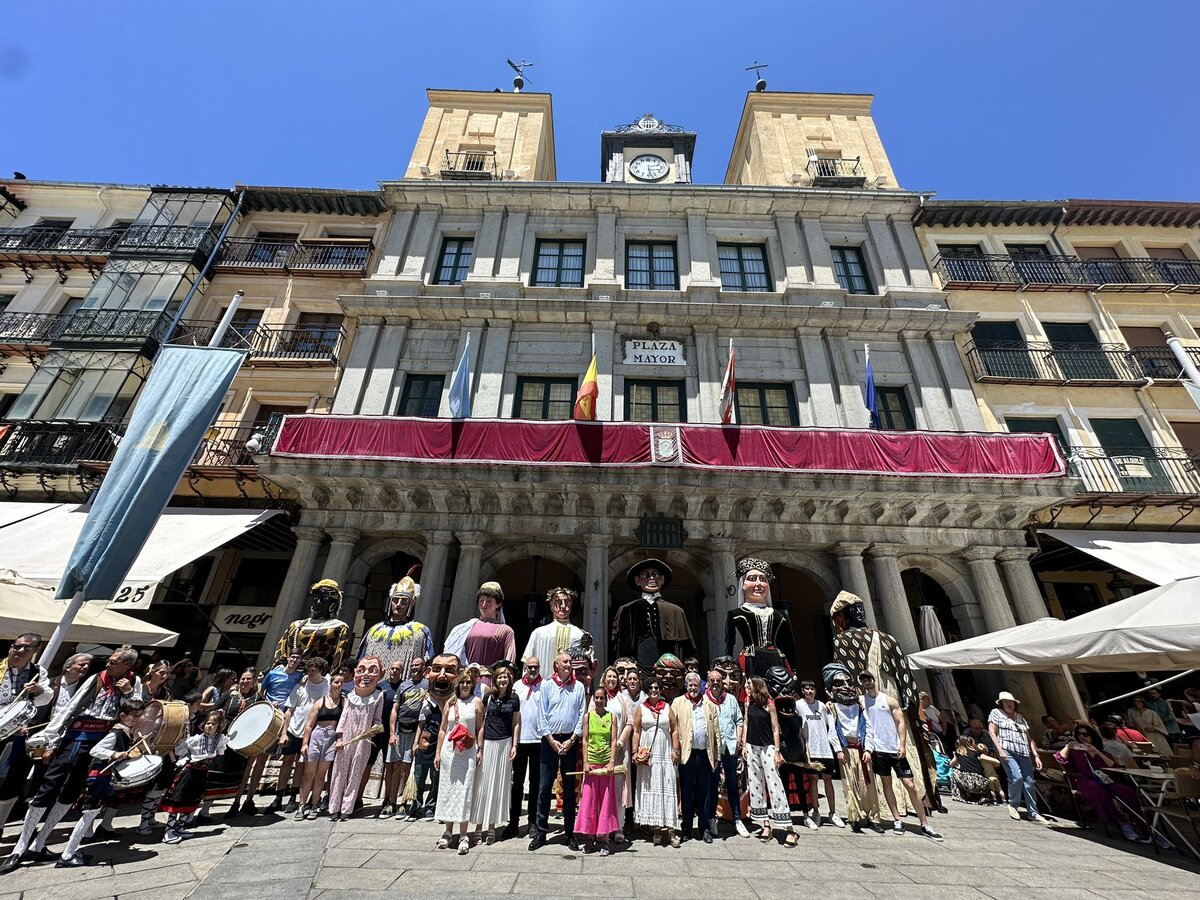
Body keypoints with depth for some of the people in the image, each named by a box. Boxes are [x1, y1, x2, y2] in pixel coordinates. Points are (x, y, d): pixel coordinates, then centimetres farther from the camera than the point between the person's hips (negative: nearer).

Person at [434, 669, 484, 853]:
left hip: (468, 752, -3)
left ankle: (463, 836, 6)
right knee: (447, 789, 9)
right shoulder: (450, 703, 8)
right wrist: (438, 753, 9)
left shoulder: (477, 702, 1)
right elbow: (442, 729, 11)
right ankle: (448, 831, 24)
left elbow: (480, 727, 1)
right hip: (449, 750, 3)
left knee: (464, 791, -2)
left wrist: (480, 750, -4)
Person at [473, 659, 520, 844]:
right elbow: (480, 719, 4)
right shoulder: (489, 696, -2)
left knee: (498, 784, 7)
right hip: (486, 743, 0)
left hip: (504, 744, 0)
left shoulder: (513, 698, 0)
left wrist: (514, 746, 1)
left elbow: (516, 723, 5)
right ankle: (479, 825, 17)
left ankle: (492, 826, 17)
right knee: (482, 783, 4)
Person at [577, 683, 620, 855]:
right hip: (591, 762, 0)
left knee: (606, 800, 5)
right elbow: (585, 740, 1)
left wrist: (612, 762, -10)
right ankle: (590, 838, 18)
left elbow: (614, 741, -1)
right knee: (588, 800, 5)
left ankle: (603, 839, 16)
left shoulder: (612, 717, 2)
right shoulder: (588, 716, 2)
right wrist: (585, 762, -6)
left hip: (606, 763, 0)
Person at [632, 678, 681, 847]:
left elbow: (675, 730, 5)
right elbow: (636, 731, 2)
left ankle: (670, 827, 2)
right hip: (647, 754, 0)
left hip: (665, 754, 0)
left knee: (667, 787, -2)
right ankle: (654, 826, 13)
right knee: (649, 788, 4)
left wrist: (675, 750, -1)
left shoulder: (668, 708, 5)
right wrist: (635, 752, -3)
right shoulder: (642, 709, 4)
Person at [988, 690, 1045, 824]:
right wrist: (1000, 750, -13)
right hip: (1007, 751, -5)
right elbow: (992, 732, -2)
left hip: (1023, 753, 5)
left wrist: (1036, 755, 11)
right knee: (1017, 777, -18)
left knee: (1029, 782, -2)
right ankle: (1013, 805, 1)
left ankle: (1033, 813, 11)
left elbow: (1028, 738, 22)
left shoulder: (1020, 717, 23)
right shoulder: (996, 713, 7)